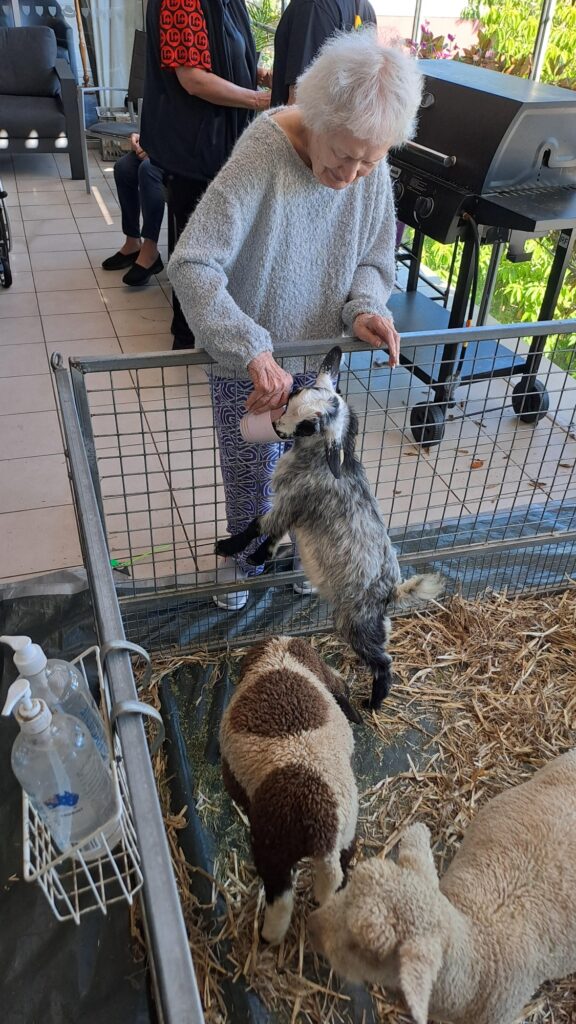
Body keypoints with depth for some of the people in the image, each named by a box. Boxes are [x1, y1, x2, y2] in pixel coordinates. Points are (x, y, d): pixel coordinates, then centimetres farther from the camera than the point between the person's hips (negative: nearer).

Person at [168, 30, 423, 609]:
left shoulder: (373, 173, -12)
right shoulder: (262, 156, -28)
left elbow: (372, 261, 2)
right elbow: (191, 265, -35)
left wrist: (364, 308, -22)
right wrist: (254, 351, -45)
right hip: (247, 361, -4)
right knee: (251, 473, 13)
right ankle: (246, 560, 43)